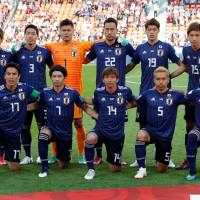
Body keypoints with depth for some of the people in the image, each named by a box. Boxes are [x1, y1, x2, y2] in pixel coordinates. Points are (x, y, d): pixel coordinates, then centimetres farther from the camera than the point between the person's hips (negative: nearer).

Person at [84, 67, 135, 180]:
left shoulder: (125, 91, -7)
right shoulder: (98, 92, -4)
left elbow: (133, 102, 13)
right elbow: (94, 102, 18)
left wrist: (122, 107, 1)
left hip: (117, 133, 0)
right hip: (101, 129, 0)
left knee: (115, 169, 7)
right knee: (90, 139, -37)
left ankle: (117, 159, 46)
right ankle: (91, 170, -16)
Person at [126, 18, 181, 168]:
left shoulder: (166, 47, 0)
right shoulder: (140, 48, 7)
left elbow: (180, 63, 5)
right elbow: (132, 65, 18)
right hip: (145, 91, 2)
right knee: (143, 124, 6)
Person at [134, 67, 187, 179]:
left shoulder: (175, 95, -7)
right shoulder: (148, 94, -3)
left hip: (166, 135, 0)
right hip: (151, 130, 0)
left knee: (162, 169, 7)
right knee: (141, 135, -38)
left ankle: (159, 157, 45)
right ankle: (142, 168, -23)